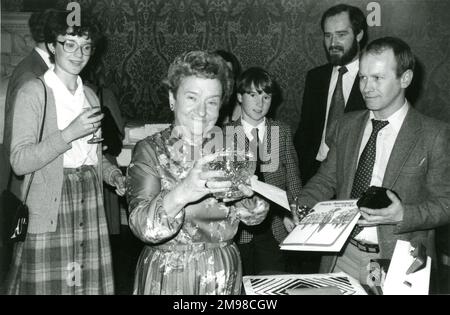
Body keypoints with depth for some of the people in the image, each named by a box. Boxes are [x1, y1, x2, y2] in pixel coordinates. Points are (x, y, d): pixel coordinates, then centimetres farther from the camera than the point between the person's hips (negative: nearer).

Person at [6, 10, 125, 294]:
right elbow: (20, 162, -13)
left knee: (89, 284, 6)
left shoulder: (90, 95, 15)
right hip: (50, 207, -5)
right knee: (47, 284, -2)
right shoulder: (34, 92, -4)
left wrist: (112, 173, 3)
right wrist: (70, 132, -22)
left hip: (90, 203, 6)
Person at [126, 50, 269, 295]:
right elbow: (142, 227, -23)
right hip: (168, 276, -3)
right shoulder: (150, 151, -11)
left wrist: (247, 194, -23)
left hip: (225, 274, 3)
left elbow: (254, 217, -2)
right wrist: (180, 194, -40)